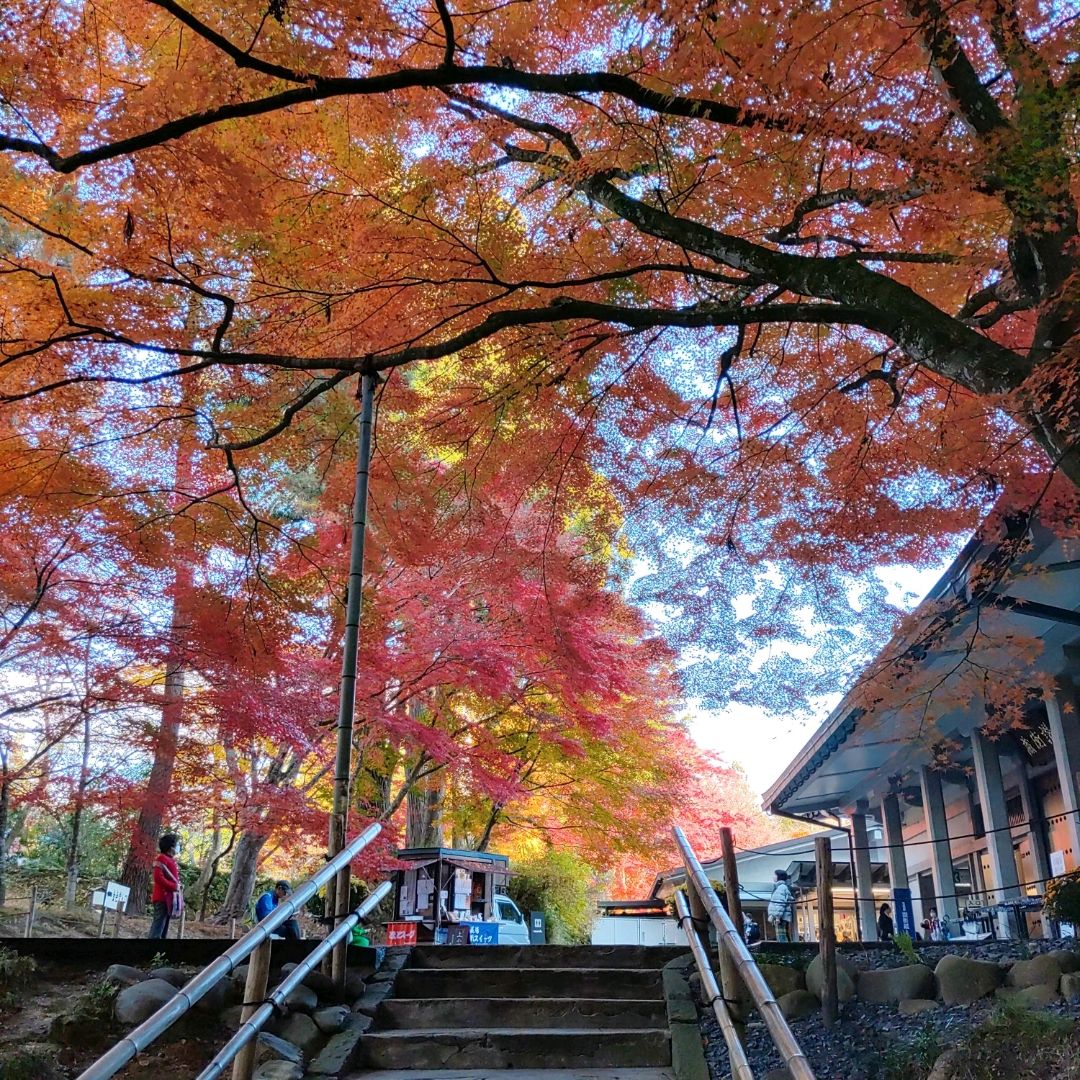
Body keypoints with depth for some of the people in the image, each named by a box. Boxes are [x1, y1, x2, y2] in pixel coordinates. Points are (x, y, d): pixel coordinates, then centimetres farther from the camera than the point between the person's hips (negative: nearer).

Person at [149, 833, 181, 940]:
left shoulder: (171, 860, 17)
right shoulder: (161, 858, -11)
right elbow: (158, 878, -21)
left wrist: (178, 886, 3)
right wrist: (174, 886, -18)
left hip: (169, 898, 10)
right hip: (162, 898, -10)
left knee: (164, 928, 11)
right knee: (158, 926, -12)